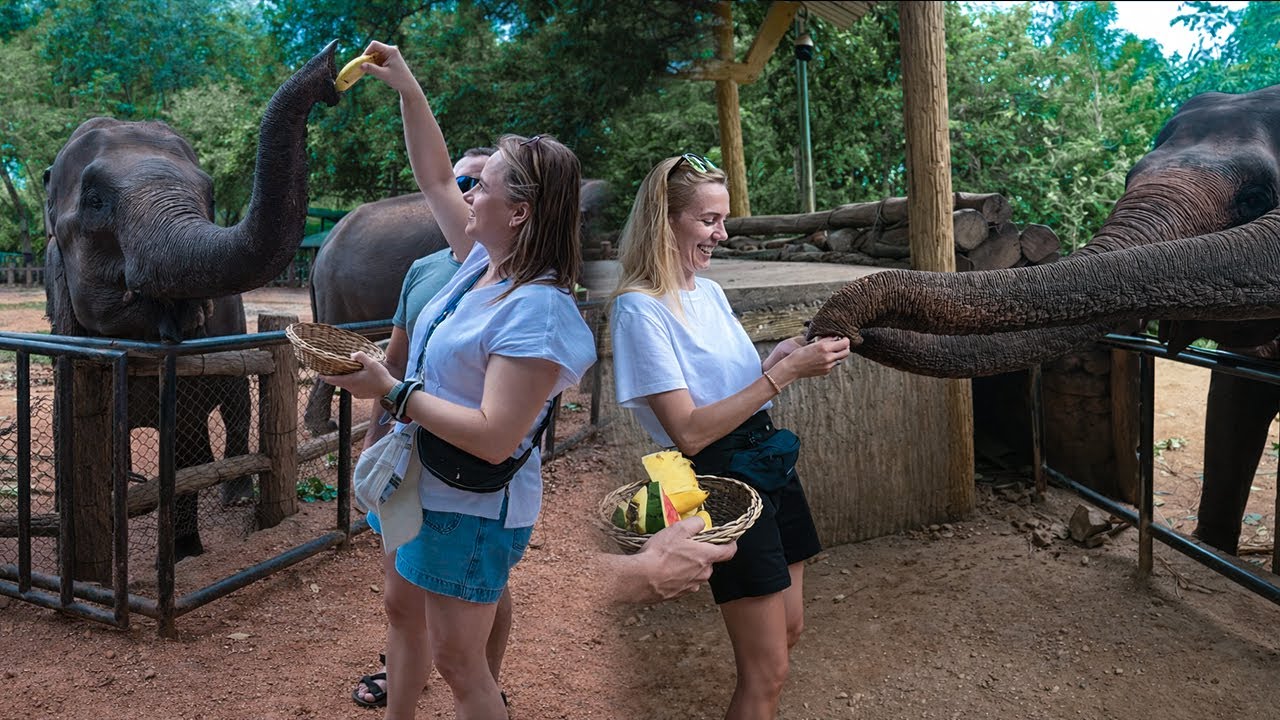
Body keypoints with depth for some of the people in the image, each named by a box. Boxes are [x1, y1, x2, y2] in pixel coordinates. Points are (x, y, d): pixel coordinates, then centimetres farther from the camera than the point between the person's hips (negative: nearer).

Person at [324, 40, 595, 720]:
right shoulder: (484, 261, -1)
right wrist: (406, 88, 8)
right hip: (424, 484, 10)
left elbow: (493, 439, -33)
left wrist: (392, 390, -29)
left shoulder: (538, 312, -28)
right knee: (402, 608, 25)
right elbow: (434, 178, 12)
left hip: (473, 508, -9)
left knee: (457, 661, 3)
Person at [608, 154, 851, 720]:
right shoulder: (640, 309, -17)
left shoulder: (709, 291, 8)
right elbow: (689, 432, -22)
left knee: (788, 630, 18)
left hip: (769, 463, 8)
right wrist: (784, 371, -23)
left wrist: (786, 355, -4)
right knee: (768, 669, 0)